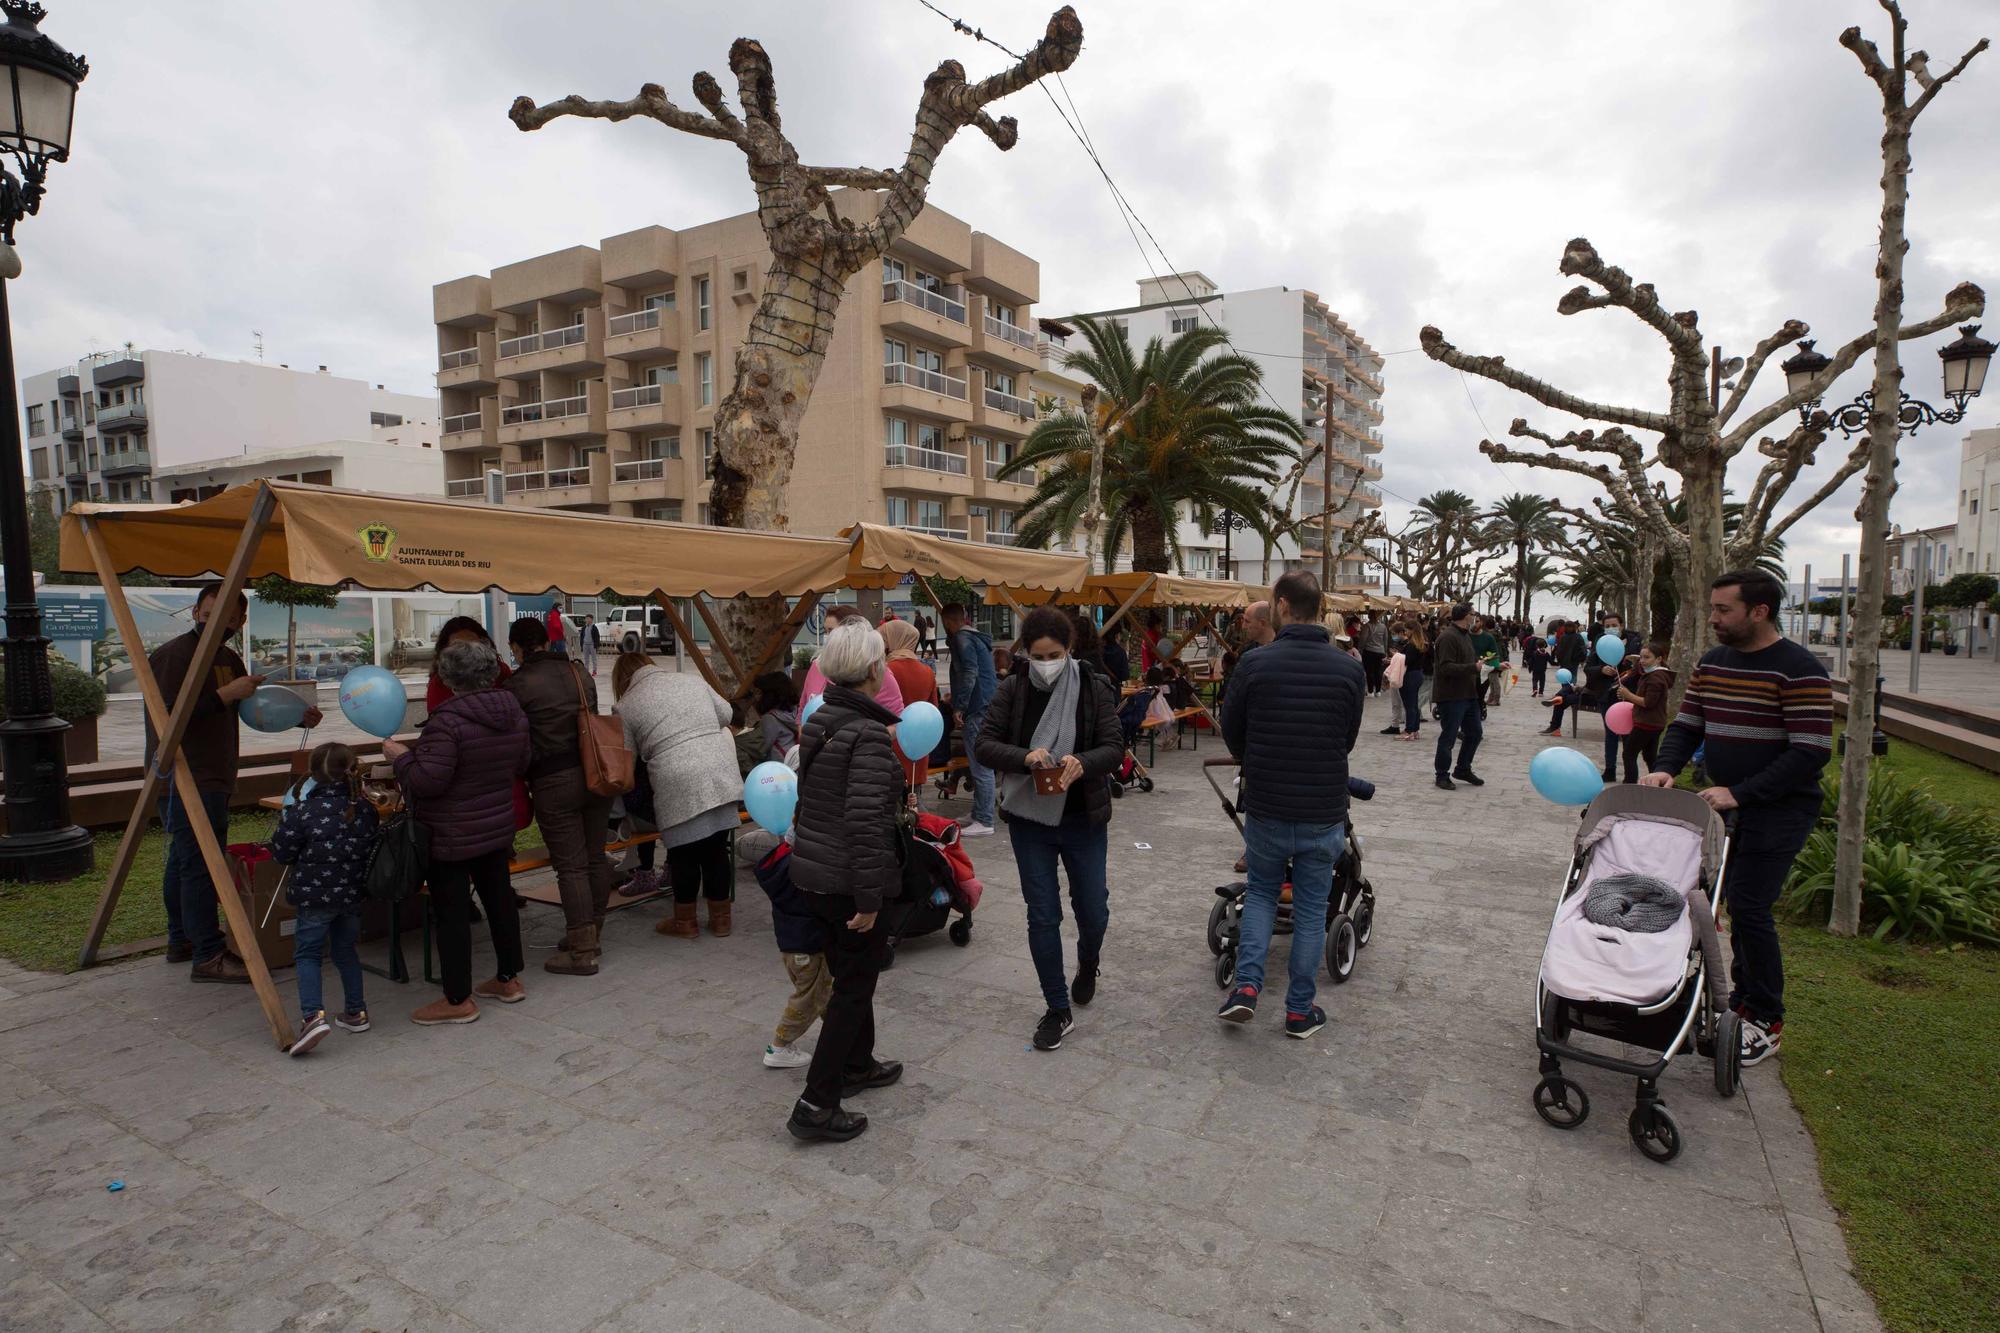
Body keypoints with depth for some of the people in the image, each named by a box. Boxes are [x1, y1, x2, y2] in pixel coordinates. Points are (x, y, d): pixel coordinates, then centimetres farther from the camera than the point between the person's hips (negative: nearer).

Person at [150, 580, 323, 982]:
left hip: (213, 778, 10)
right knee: (200, 865, -10)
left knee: (184, 861, 18)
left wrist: (297, 717, 6)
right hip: (185, 779, -10)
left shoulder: (227, 658, 15)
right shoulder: (172, 654, -12)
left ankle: (181, 940, 28)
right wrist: (227, 694, -23)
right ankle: (208, 956, -8)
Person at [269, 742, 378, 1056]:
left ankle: (313, 1015, -13)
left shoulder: (303, 811, -16)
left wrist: (287, 819, 8)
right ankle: (355, 1012, 25)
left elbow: (281, 853, -8)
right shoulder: (366, 811, -2)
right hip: (352, 894, 5)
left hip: (314, 895, -5)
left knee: (308, 953, 5)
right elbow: (374, 851, 8)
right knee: (345, 950, 18)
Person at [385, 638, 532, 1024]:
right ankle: (508, 979, 29)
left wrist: (401, 756, -8)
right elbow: (523, 764, 14)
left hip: (450, 838, -7)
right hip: (497, 829, 8)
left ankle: (458, 1000, 11)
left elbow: (429, 780, -24)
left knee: (451, 912, 2)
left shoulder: (448, 720, -22)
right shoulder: (515, 713, 2)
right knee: (499, 897, 17)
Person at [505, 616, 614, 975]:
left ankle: (582, 952, 3)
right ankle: (592, 934, 28)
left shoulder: (518, 684, -8)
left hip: (554, 783, -6)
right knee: (595, 857, 14)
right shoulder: (581, 676, 10)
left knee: (570, 865, -1)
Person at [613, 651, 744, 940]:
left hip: (678, 784, -4)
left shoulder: (626, 707, 6)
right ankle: (721, 917, 24)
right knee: (716, 848, 13)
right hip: (721, 774, 4)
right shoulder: (692, 680, 15)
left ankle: (685, 921, 23)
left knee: (684, 853, 10)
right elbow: (725, 714, 20)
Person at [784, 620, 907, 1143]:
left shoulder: (820, 720, 5)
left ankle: (857, 1064, 43)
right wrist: (870, 898, -22)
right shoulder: (869, 733, -22)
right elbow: (865, 820, -26)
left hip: (811, 872, 9)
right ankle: (817, 1105, 11)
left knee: (849, 974, 25)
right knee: (854, 987, 6)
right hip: (848, 879, -9)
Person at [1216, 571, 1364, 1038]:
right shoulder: (1350, 669, -7)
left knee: (1260, 893, 22)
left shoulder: (1255, 663, -13)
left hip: (1265, 811, -1)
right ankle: (1300, 1011, 23)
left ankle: (1246, 986, 11)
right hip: (1324, 814, 1)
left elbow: (1231, 732, 0)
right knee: (1311, 912, 14)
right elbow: (1349, 738, 6)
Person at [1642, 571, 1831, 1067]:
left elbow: (1811, 753, -19)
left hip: (1780, 808, -7)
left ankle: (1767, 1021, 6)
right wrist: (1665, 768, -10)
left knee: (1748, 907, -9)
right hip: (1730, 804, 7)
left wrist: (1740, 793, -24)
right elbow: (1687, 725, 10)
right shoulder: (1712, 663, 7)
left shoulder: (1800, 670, -15)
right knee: (1735, 904, 13)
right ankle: (1743, 999, 27)